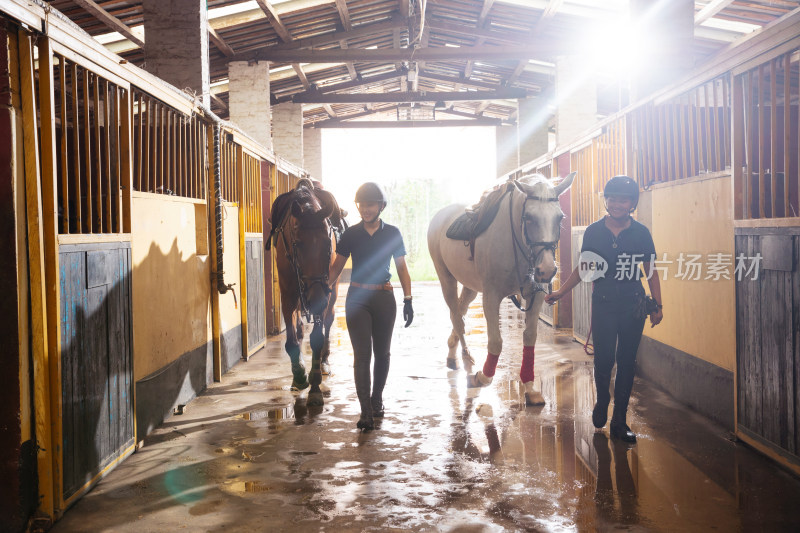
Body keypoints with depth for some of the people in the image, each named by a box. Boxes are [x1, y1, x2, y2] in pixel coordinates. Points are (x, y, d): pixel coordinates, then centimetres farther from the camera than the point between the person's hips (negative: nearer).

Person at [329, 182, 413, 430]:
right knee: (361, 354, -7)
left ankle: (377, 398, 32)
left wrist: (408, 299, -4)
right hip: (357, 297, -1)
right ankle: (366, 412, -7)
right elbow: (337, 266, 5)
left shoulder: (392, 234, 2)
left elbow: (402, 269, 4)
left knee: (382, 353, 11)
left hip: (384, 298, 1)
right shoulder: (351, 234, 2)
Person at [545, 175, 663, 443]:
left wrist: (657, 305, 1)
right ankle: (602, 401, 30)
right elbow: (583, 268, 7)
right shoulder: (593, 232, -1)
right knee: (603, 359, -3)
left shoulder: (641, 233, -1)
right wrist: (561, 292, -2)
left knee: (626, 361, 5)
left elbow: (650, 271, 5)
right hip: (603, 304, 0)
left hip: (633, 305, 1)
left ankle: (619, 421, 17)